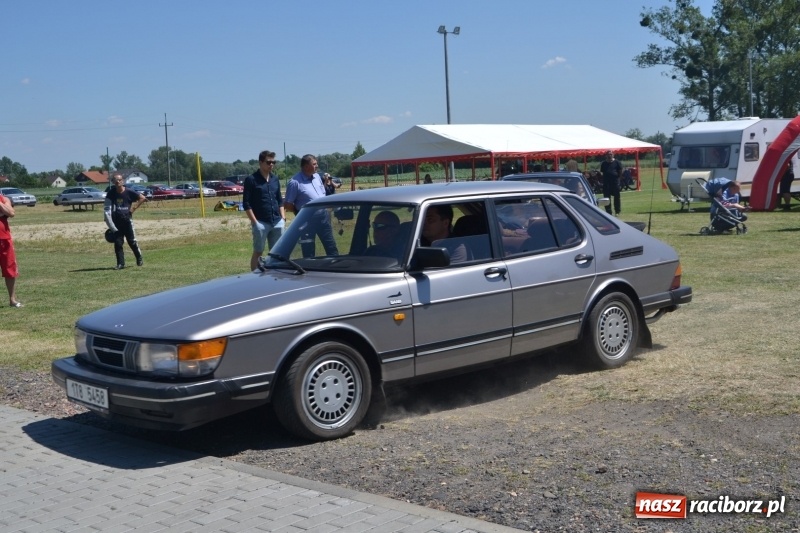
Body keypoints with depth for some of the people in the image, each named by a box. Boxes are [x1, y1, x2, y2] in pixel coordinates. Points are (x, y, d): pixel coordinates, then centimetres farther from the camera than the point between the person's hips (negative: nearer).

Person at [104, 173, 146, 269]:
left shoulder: (129, 192, -4)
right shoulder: (111, 193, 1)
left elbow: (143, 198, 2)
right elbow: (107, 209, 0)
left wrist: (134, 208, -4)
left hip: (127, 220, -2)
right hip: (116, 222, 2)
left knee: (132, 241, 1)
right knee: (117, 243, 1)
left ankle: (139, 258, 21)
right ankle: (120, 263, 6)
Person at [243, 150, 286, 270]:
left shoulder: (275, 179, 13)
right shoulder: (251, 180, -4)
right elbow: (246, 203, -7)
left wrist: (283, 217, 8)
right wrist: (254, 222, -12)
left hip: (277, 222, 5)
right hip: (261, 223, -5)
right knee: (258, 252, 2)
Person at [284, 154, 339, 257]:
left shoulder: (317, 177, 9)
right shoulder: (295, 182, -14)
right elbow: (287, 205, -11)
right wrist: (301, 211, -4)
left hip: (323, 216, 6)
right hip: (307, 220, -6)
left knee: (331, 245, 13)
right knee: (308, 250, 4)